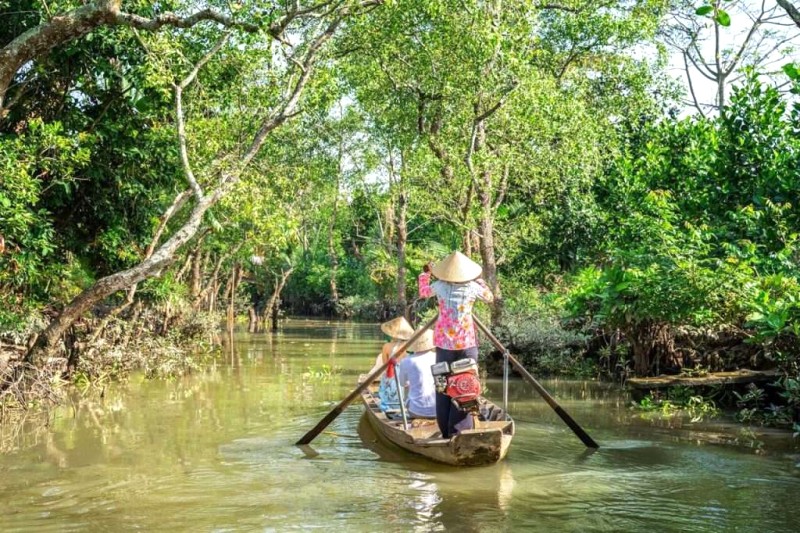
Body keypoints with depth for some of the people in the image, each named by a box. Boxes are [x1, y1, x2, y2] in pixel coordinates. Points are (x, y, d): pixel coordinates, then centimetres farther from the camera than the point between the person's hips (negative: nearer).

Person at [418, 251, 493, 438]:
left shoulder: (439, 286, -1)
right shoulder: (473, 287, -5)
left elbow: (423, 292, 22)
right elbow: (490, 297, 16)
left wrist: (425, 274, 34)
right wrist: (479, 281, 23)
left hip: (444, 342, 2)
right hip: (466, 342, -2)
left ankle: (446, 431, 11)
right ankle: (460, 430, -3)